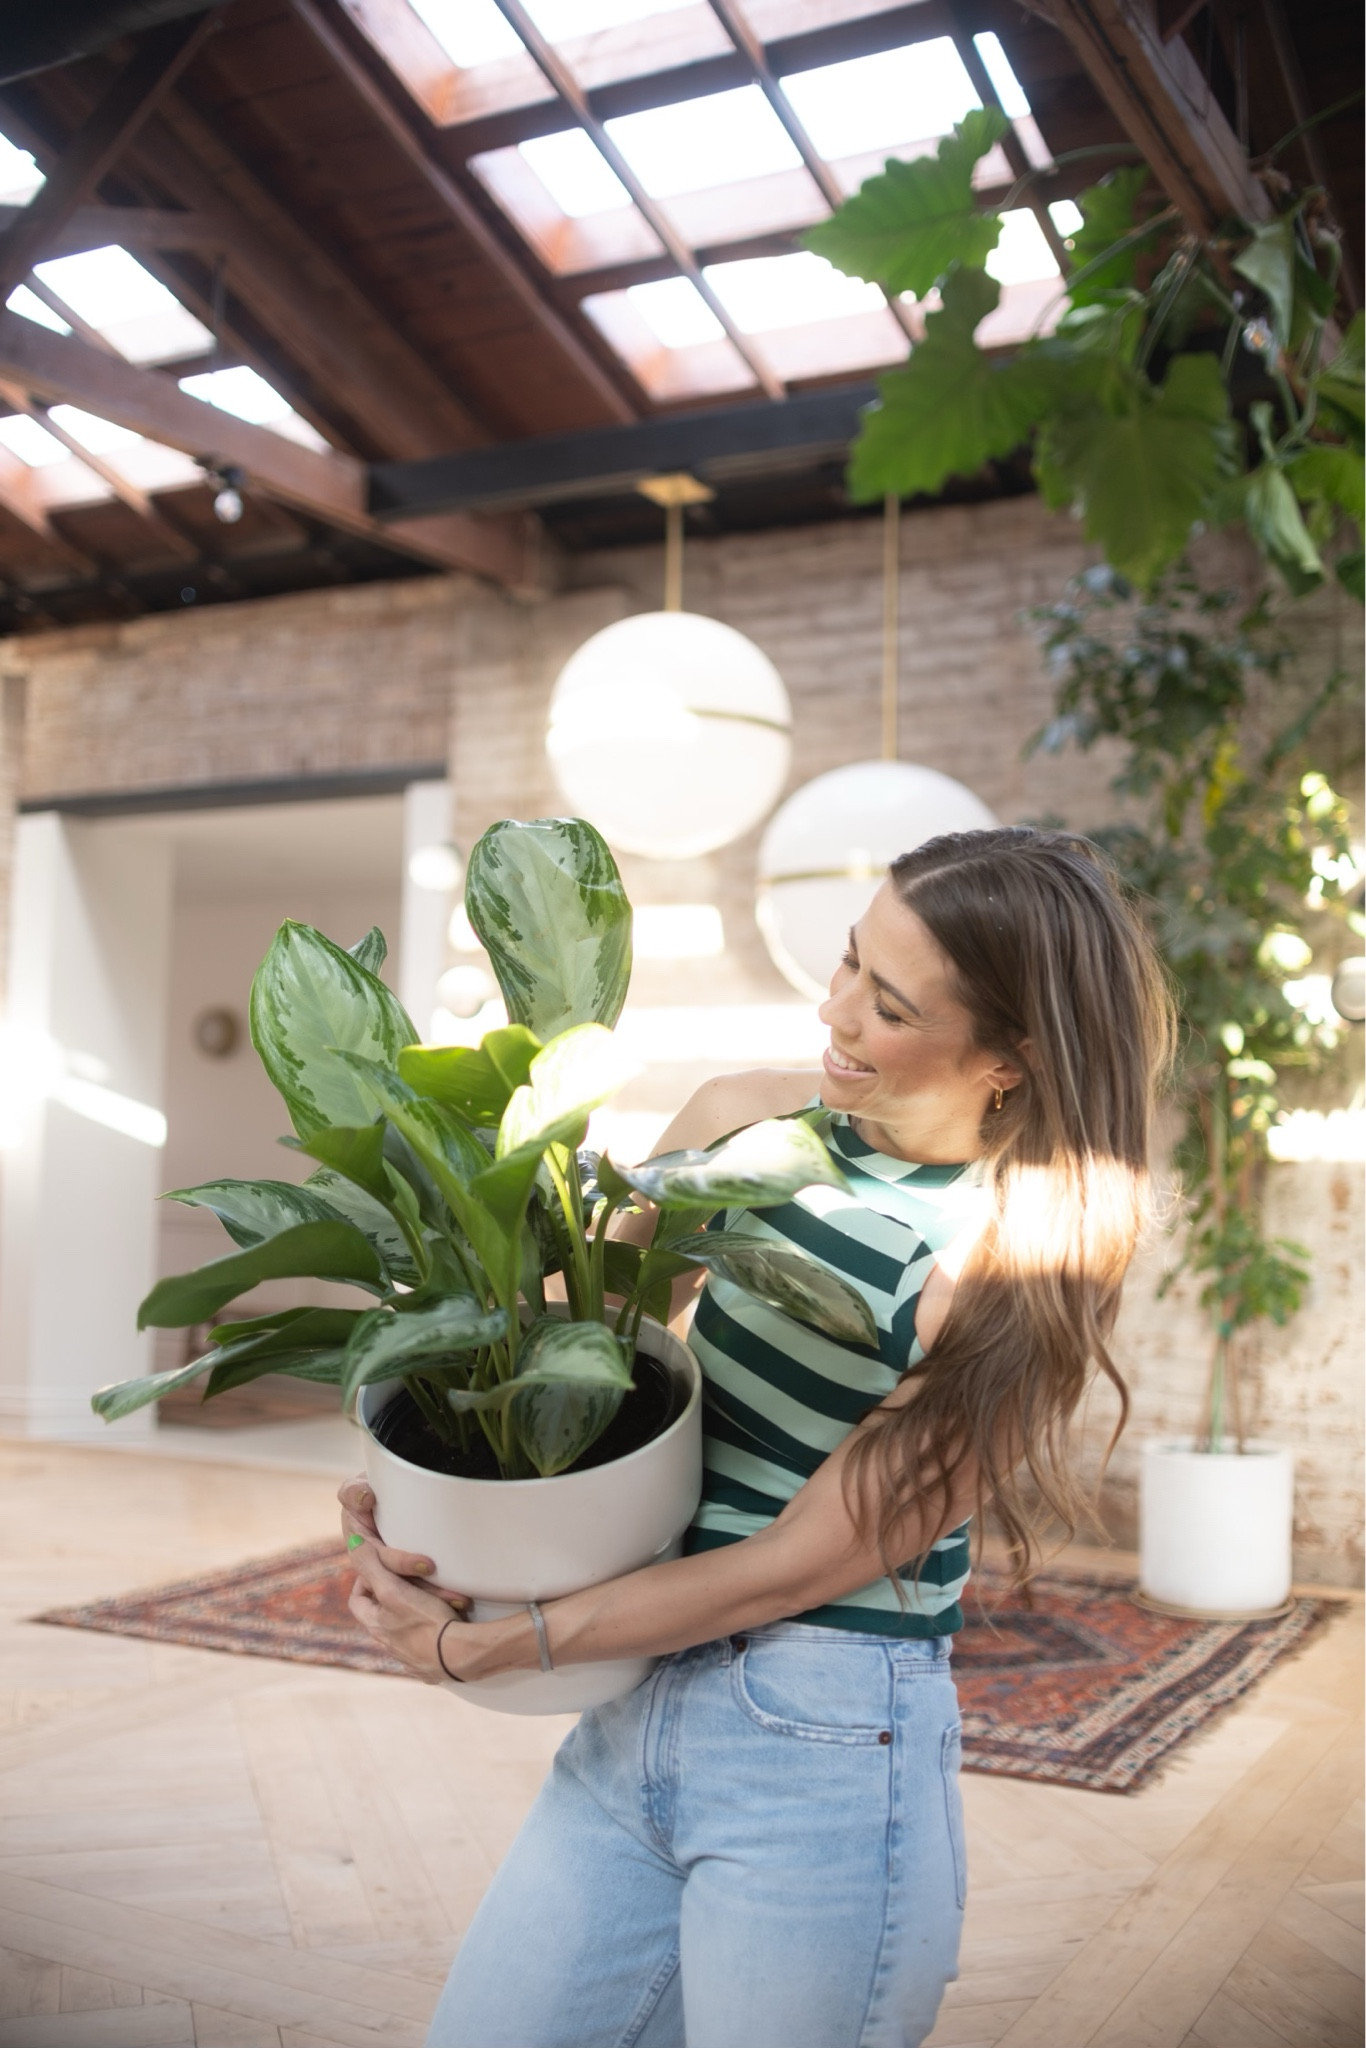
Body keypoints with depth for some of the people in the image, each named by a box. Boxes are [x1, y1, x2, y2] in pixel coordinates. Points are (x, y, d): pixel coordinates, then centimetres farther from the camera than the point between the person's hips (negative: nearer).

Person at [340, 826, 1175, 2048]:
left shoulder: (1011, 1267, -16)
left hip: (823, 1756, -5)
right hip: (631, 1719, 5)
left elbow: (798, 1564, -16)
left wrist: (473, 1649, -13)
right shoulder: (744, 1121, -1)